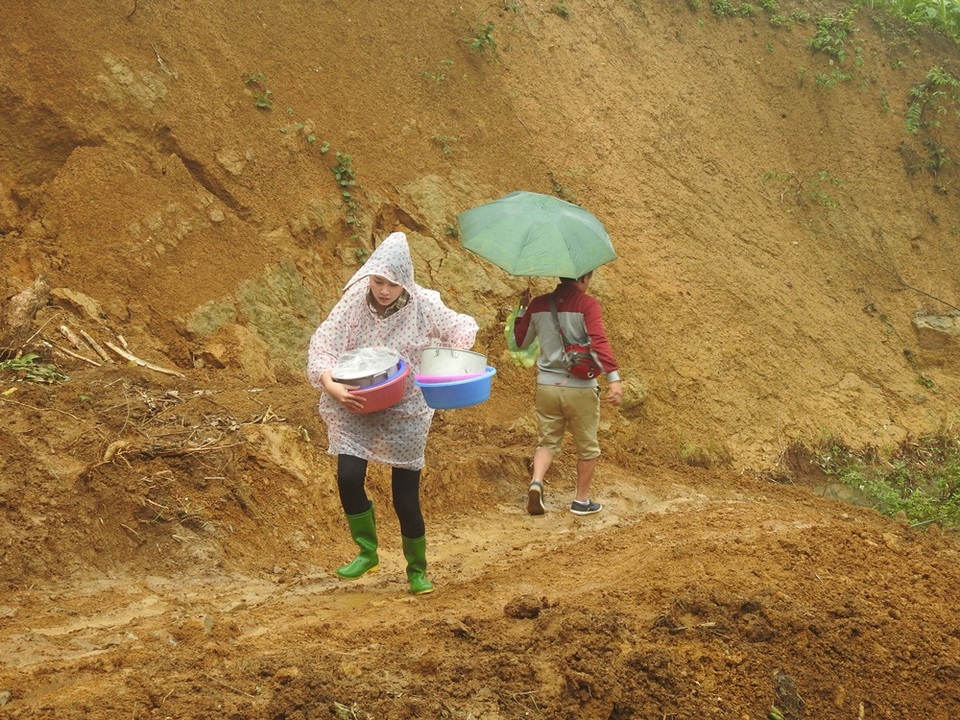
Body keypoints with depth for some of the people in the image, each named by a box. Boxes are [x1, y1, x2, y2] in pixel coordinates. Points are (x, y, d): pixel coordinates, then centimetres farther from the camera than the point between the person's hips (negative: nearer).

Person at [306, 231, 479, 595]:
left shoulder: (423, 306, -9)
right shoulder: (354, 302, -9)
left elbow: (464, 329, 3)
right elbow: (322, 344, -11)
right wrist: (331, 385, -28)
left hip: (405, 412, -1)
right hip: (355, 410, 1)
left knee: (406, 496, 2)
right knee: (349, 477, -18)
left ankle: (417, 570, 24)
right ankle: (367, 552, 5)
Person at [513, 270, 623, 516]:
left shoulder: (538, 305, 3)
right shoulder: (588, 305, -11)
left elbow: (520, 341, 14)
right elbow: (599, 342, -24)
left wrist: (522, 309, 26)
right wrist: (614, 378, -28)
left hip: (546, 386, 4)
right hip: (580, 388, -4)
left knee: (548, 441, 16)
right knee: (587, 447, 13)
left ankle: (536, 481, -10)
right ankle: (582, 500, 20)